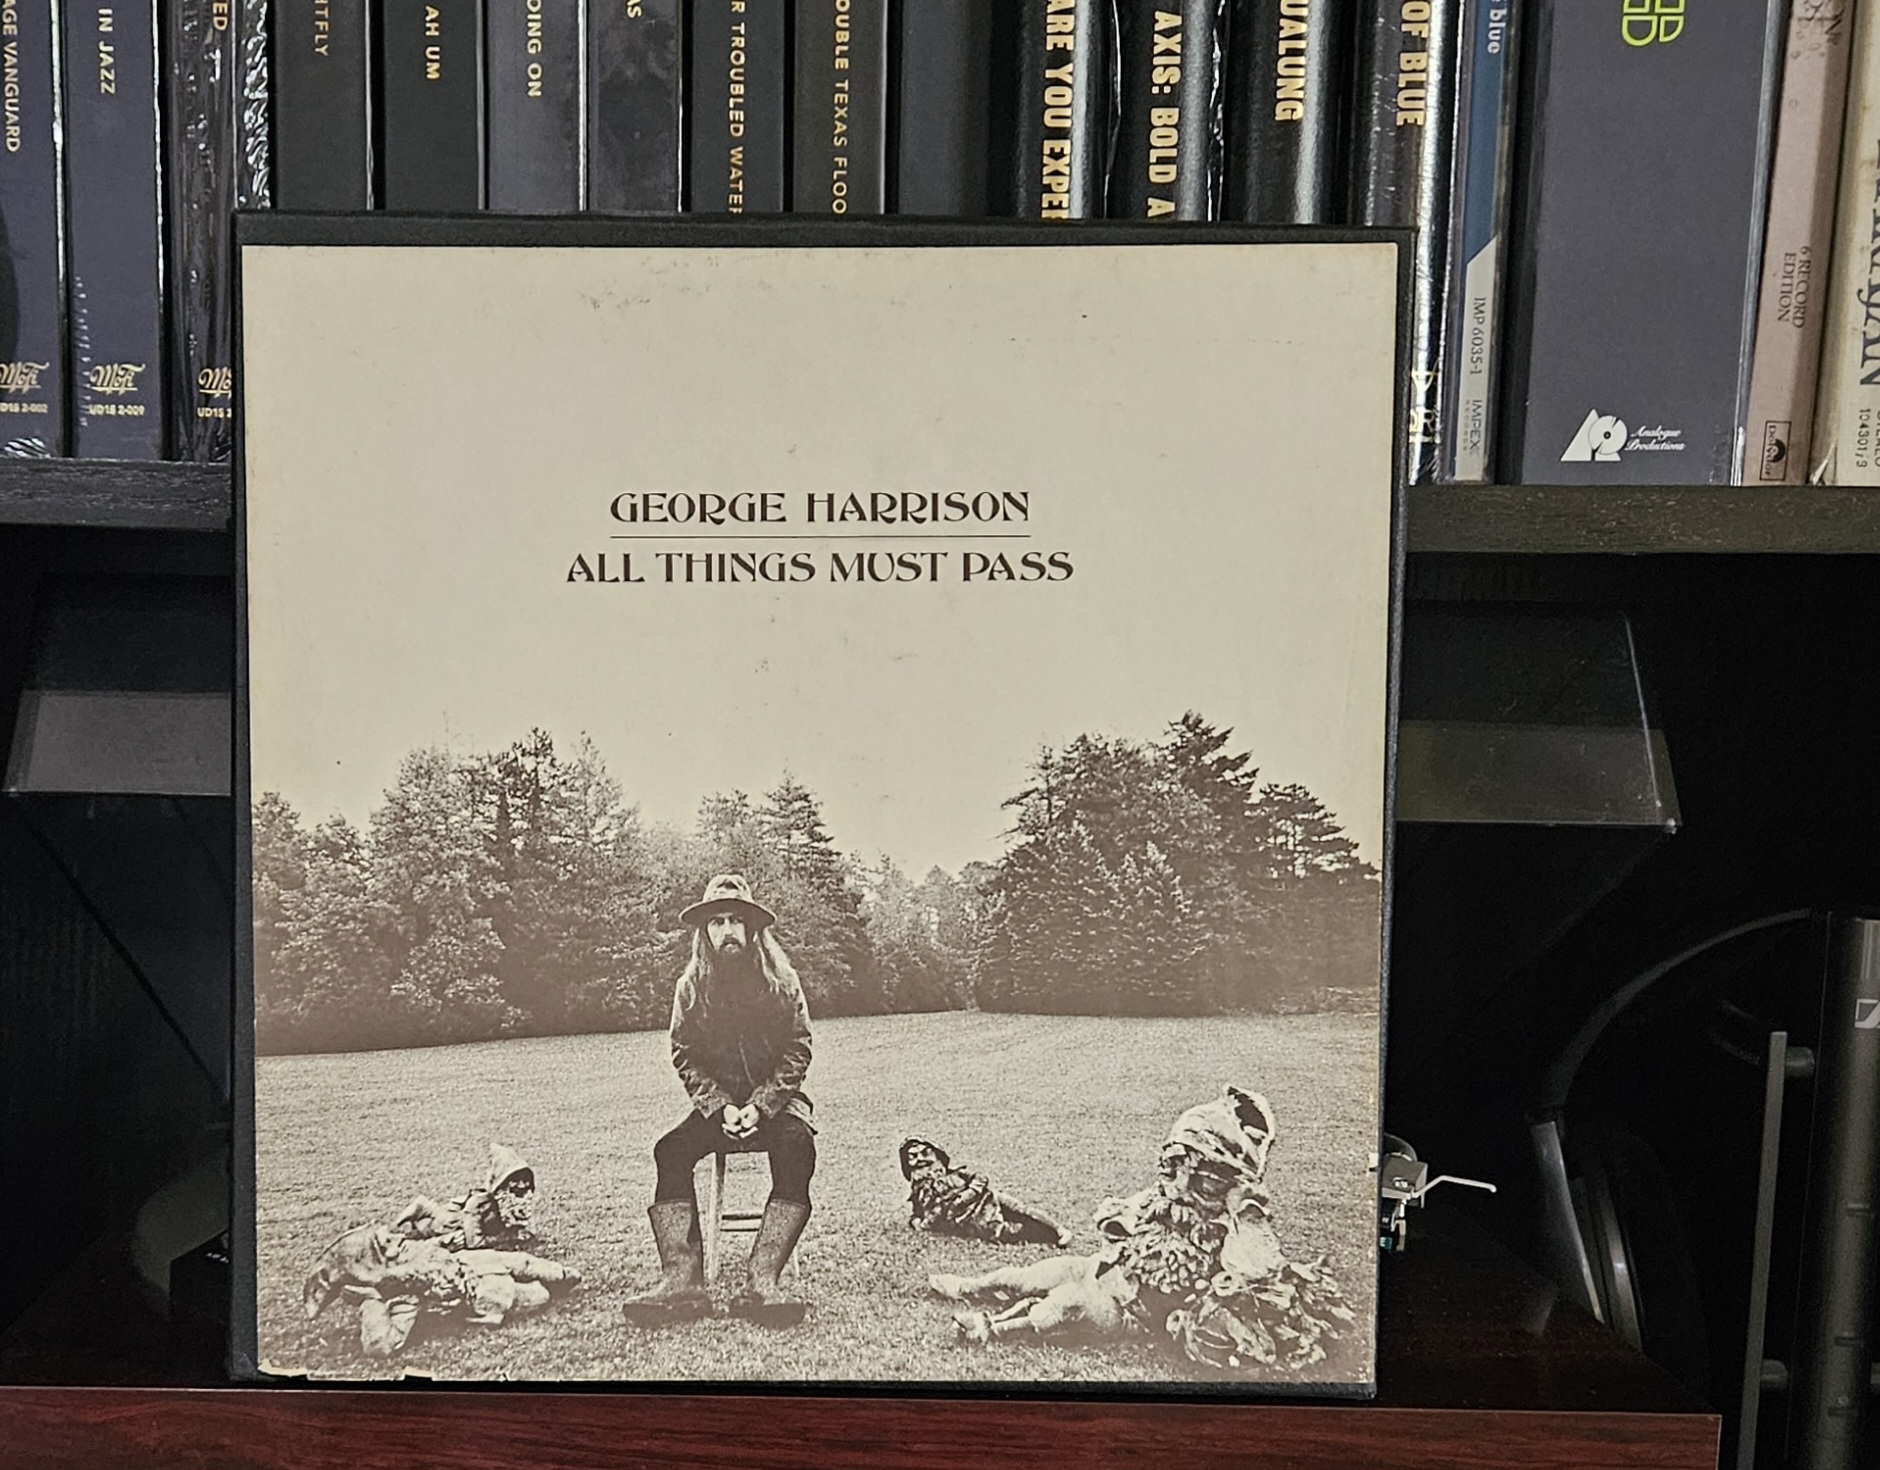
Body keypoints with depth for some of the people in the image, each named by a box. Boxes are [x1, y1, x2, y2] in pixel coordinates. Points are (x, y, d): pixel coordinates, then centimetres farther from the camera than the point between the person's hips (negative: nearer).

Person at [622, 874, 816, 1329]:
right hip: (717, 1105, 2)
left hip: (775, 1100, -2)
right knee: (670, 1151, -26)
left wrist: (760, 1106, -15)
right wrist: (720, 1107, -12)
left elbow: (798, 1052, -3)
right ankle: (681, 1279, -34)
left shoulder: (781, 982, -2)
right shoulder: (691, 988, 2)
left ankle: (764, 1279, -40)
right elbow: (685, 1057, 2)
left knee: (796, 1148, -34)